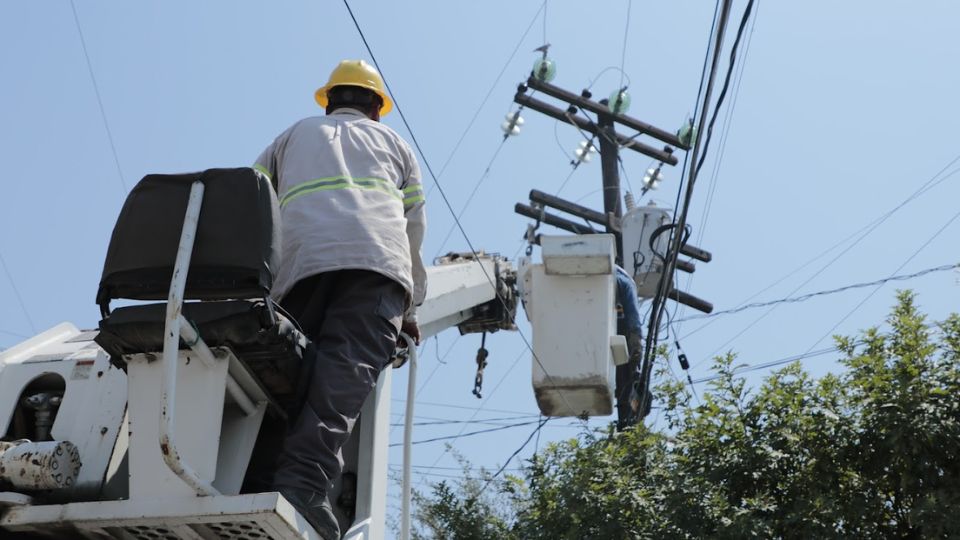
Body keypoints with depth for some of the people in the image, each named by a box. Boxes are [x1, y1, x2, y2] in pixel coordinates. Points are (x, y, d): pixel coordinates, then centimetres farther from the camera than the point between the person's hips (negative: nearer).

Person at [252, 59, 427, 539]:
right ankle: (302, 480, -36)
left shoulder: (295, 134, 33)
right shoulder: (393, 142, 33)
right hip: (378, 262, -2)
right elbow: (415, 228, 28)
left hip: (302, 261, 2)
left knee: (301, 371, 1)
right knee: (348, 369, -18)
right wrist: (410, 306, 35)